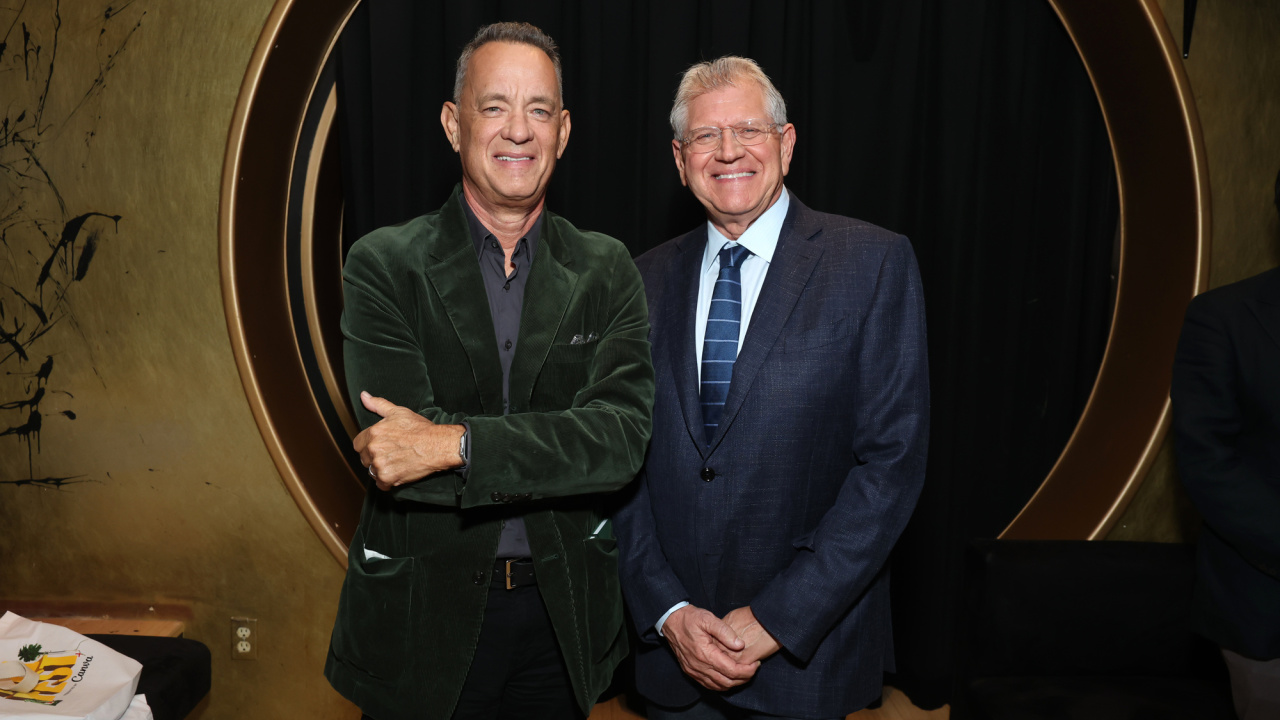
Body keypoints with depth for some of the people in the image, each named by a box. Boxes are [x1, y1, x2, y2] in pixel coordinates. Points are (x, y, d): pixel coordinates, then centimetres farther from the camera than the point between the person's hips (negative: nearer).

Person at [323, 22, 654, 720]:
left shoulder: (607, 271, -2)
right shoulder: (383, 264, -8)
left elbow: (623, 436, -16)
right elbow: (396, 445, -19)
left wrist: (458, 442, -25)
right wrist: (557, 450, -18)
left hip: (564, 608, 2)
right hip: (423, 609, -2)